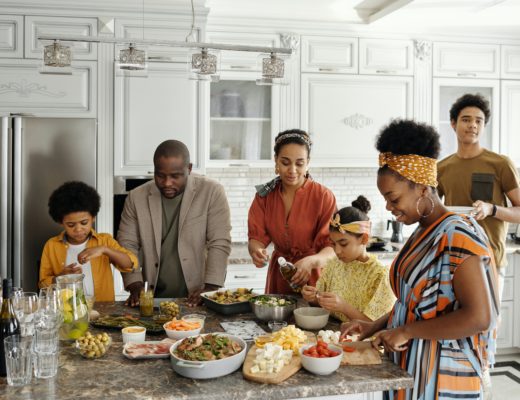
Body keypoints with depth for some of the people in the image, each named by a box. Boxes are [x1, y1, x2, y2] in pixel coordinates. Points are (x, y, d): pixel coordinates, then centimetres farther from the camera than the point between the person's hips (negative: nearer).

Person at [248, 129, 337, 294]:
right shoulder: (264, 195, 0)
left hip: (313, 279, -3)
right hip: (278, 277, 3)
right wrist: (256, 250, -28)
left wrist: (311, 261, -37)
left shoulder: (324, 197, -12)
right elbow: (256, 237, -5)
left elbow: (332, 247, -16)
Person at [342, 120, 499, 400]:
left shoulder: (458, 235, -18)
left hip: (441, 377, -8)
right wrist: (375, 326, 4)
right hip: (408, 368, 8)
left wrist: (406, 331, -19)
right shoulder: (422, 232, 7)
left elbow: (479, 317, -24)